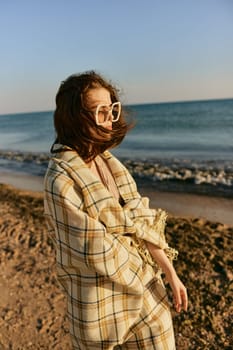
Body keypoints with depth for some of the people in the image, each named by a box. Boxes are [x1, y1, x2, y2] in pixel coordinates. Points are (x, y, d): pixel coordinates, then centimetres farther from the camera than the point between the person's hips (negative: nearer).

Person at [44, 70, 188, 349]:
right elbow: (96, 253, -21)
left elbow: (140, 221, -1)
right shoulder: (61, 181, -25)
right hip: (101, 305, -6)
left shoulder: (106, 159, -3)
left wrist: (171, 273, 0)